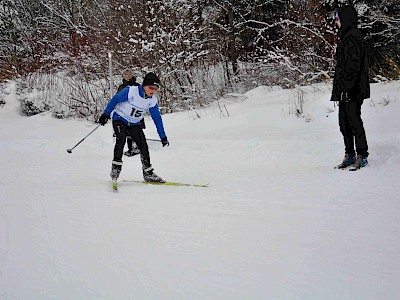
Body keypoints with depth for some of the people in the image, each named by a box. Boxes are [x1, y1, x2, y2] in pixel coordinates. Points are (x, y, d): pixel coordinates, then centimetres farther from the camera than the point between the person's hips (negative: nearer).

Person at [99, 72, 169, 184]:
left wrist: (163, 136, 3)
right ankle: (116, 168, -25)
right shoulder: (131, 91, -22)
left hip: (134, 124, 5)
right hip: (120, 119, -5)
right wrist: (105, 114, -16)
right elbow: (115, 100, -14)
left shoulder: (152, 101, -6)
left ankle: (148, 173, 8)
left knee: (143, 145, -3)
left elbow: (157, 118, 2)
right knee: (121, 139, -29)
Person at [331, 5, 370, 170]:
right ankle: (350, 155, 21)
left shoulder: (353, 37, -13)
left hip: (352, 90, -10)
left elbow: (354, 65, -20)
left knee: (354, 121, -6)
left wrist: (347, 87, -23)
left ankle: (362, 156, 0)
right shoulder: (346, 36, 18)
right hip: (345, 90, 10)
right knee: (344, 123, 13)